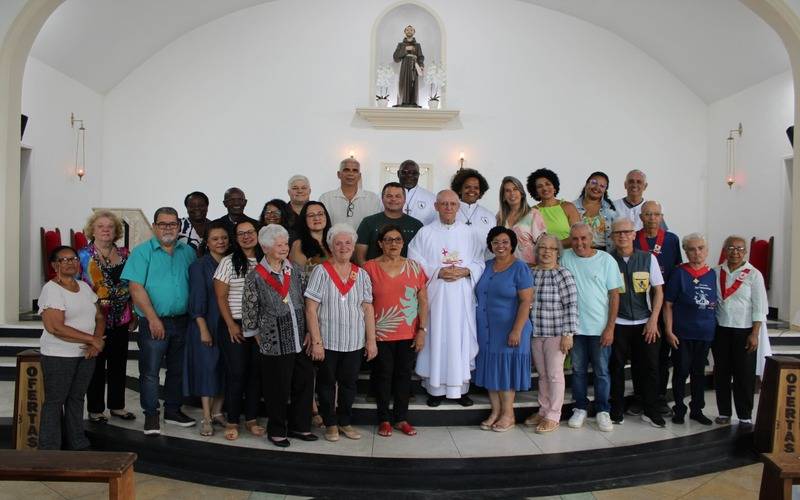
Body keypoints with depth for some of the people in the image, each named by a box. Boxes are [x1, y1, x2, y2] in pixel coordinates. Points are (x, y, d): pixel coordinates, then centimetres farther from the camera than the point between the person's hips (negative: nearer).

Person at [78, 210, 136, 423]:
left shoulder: (124, 254, 6)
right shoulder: (83, 256, -4)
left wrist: (133, 315, 10)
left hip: (121, 320, 4)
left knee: (119, 364, 12)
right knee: (96, 365, 6)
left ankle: (117, 406, 25)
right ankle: (95, 409, 20)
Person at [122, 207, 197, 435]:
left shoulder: (188, 252, 9)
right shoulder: (142, 252, -4)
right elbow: (136, 288, -11)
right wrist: (153, 318, -17)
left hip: (182, 321, 4)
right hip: (154, 322, -4)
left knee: (178, 370, 14)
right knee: (150, 371, 2)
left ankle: (173, 411, 28)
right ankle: (151, 415, 16)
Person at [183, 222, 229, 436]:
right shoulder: (199, 266, -4)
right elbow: (197, 299, -9)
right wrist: (203, 329, -14)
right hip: (207, 324, -4)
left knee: (225, 368, 8)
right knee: (208, 368, -1)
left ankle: (217, 412, 21)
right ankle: (206, 418, 8)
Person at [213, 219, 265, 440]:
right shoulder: (228, 262, -2)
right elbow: (221, 297, -3)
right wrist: (231, 324, -8)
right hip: (234, 325, -3)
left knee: (256, 372, 6)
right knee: (236, 373, -1)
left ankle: (251, 419, 19)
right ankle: (232, 421, 11)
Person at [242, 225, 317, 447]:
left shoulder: (295, 270, 4)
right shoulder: (255, 277, -7)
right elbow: (249, 314, -1)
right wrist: (261, 341, 2)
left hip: (301, 341, 4)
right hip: (275, 344, -4)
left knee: (304, 383, 10)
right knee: (278, 389, 7)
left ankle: (299, 426, 29)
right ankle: (276, 431, 26)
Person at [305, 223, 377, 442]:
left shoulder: (361, 274, 5)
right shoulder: (321, 272, -6)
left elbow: (368, 309, 5)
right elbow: (311, 309, -9)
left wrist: (371, 340, 1)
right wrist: (316, 342, -13)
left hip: (354, 342, 3)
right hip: (327, 341, -3)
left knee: (349, 383, 13)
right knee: (327, 383, 10)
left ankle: (345, 422, 29)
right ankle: (330, 423, 26)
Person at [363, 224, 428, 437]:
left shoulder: (414, 267, 4)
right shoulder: (370, 267, -2)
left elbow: (423, 301, 5)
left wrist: (422, 330, -2)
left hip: (409, 335, 2)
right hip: (381, 334, -2)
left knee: (404, 375, 9)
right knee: (383, 375, 6)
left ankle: (401, 418, 23)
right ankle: (384, 419, 20)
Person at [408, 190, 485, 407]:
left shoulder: (469, 234, 9)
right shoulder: (425, 233, 3)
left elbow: (480, 263, 8)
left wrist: (465, 271, -10)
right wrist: (438, 272, -13)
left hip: (462, 297, 2)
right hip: (435, 296, -1)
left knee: (462, 338, 3)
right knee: (436, 338, 0)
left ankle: (461, 388, 15)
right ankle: (436, 389, 11)